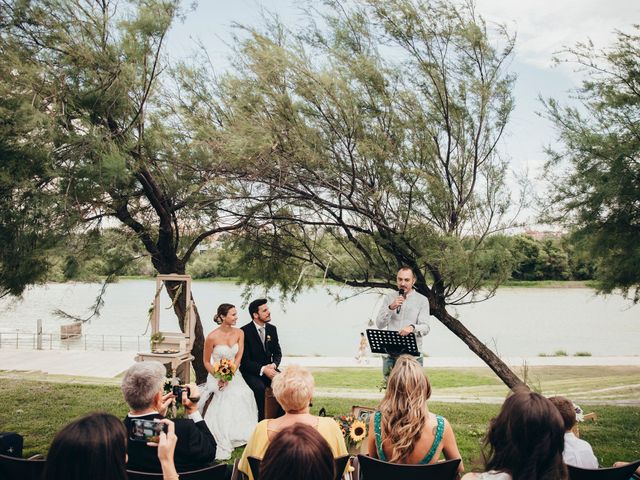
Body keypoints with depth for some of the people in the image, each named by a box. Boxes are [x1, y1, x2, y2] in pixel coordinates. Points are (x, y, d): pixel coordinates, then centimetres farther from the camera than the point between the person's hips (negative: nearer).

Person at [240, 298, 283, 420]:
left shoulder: (272, 329, 6)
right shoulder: (245, 331, -11)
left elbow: (277, 353, 11)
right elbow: (244, 360, -13)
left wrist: (274, 365, -11)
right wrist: (263, 369, -24)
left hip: (269, 368, 5)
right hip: (251, 371, -5)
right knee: (260, 388, -34)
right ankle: (262, 419, -18)